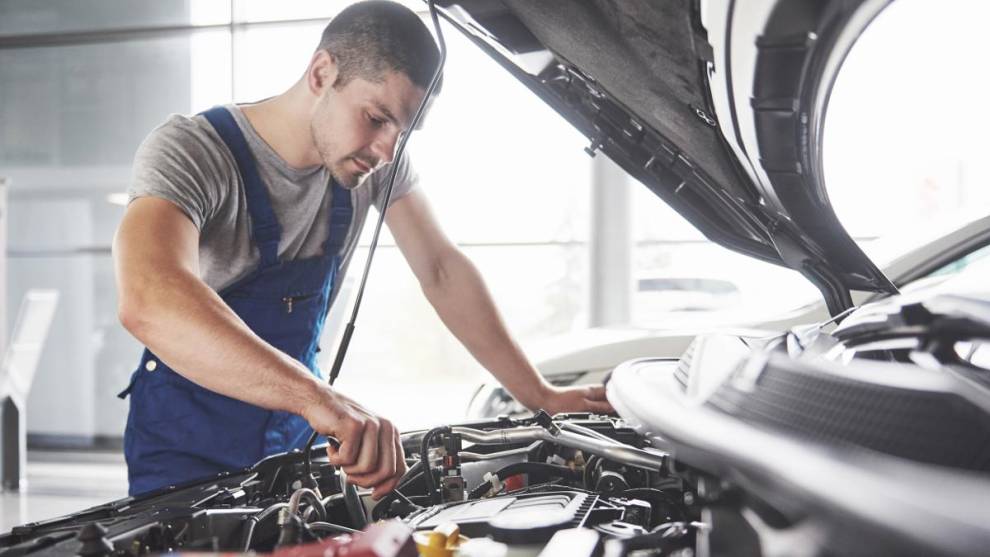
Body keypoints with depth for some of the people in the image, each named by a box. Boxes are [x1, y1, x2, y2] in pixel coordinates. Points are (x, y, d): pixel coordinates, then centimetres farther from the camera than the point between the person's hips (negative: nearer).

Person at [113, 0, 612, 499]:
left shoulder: (377, 159, -7)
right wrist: (318, 397, -57)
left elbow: (442, 272, 0)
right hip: (186, 449, -5)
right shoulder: (188, 151, -26)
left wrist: (540, 396, -6)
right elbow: (148, 303, -45)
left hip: (293, 436, 5)